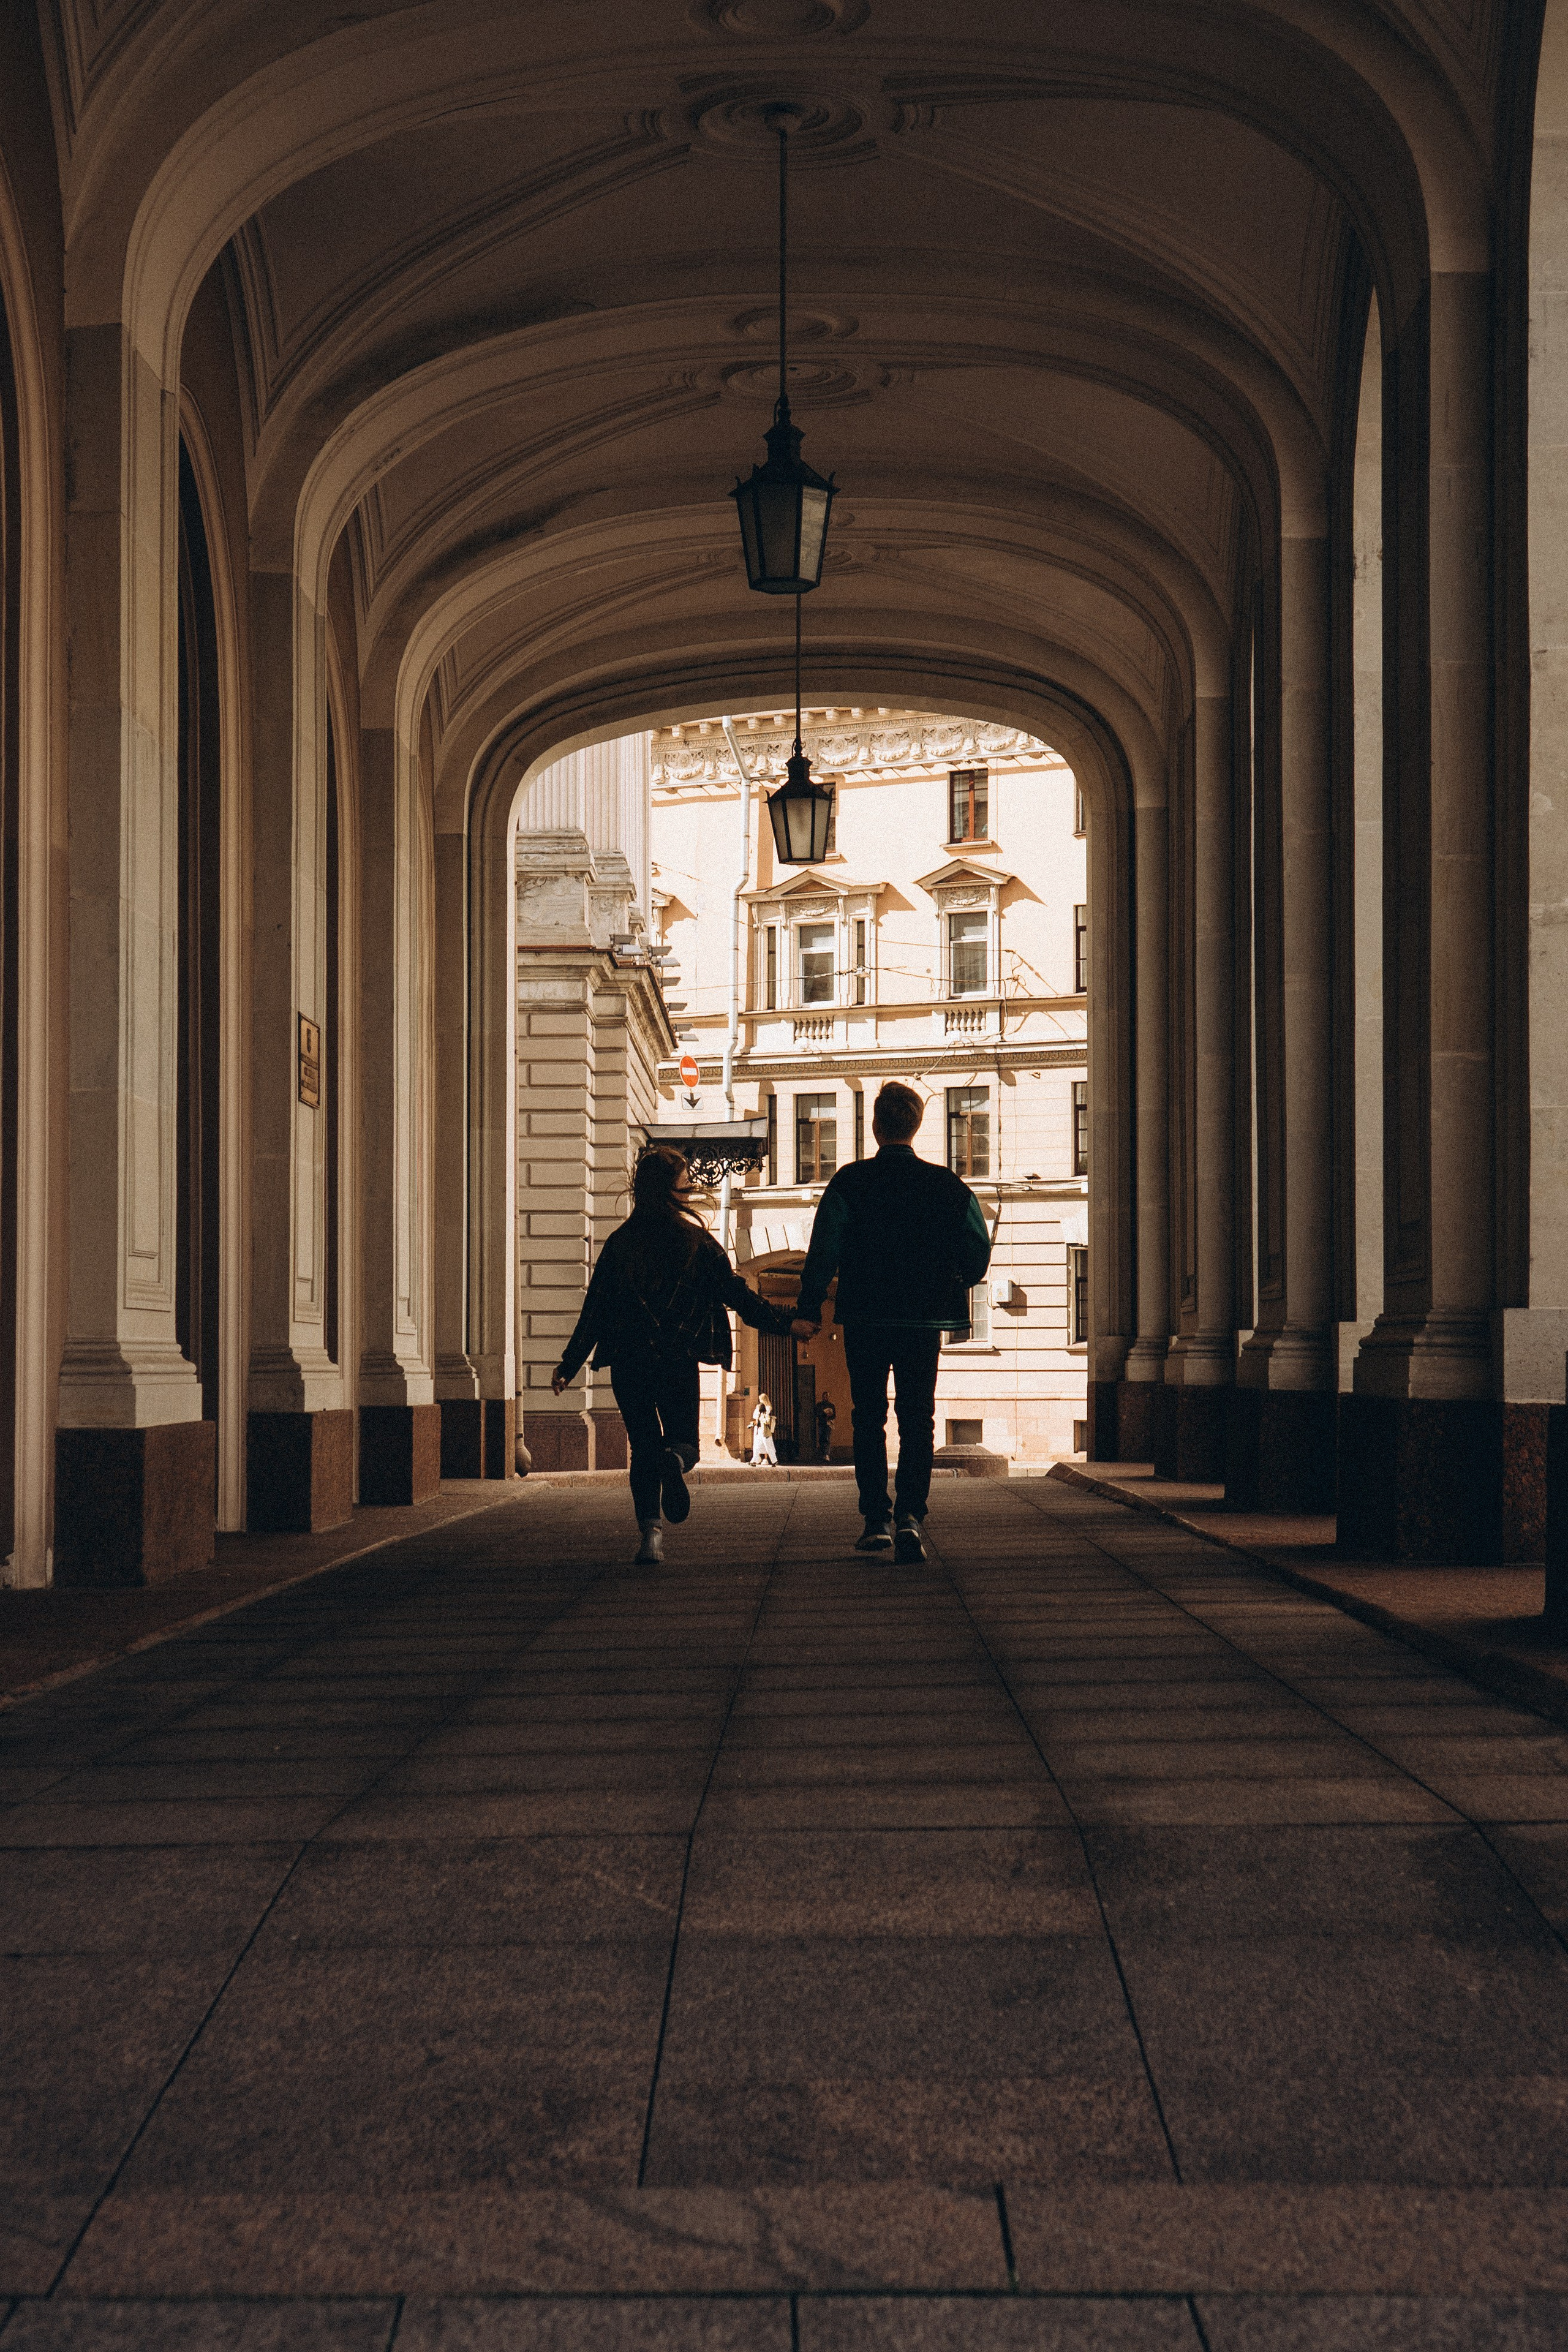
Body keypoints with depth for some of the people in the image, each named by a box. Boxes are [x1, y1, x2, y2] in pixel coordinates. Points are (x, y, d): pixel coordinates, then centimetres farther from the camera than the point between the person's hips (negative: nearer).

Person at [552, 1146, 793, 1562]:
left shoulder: (620, 1243, 4)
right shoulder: (697, 1240, 0)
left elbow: (595, 1309, 4)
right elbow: (738, 1295, 1)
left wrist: (569, 1365, 10)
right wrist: (784, 1323, 11)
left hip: (628, 1362, 1)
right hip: (679, 1360, -1)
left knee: (644, 1446, 11)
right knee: (684, 1441, 13)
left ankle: (650, 1531, -7)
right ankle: (675, 1460, -26)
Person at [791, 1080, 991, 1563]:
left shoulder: (850, 1183, -5)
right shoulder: (947, 1185, 1)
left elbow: (824, 1249, -10)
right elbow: (979, 1252, 4)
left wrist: (808, 1311, -6)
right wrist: (948, 1289, 21)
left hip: (865, 1319, -1)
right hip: (925, 1322, 1)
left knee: (869, 1419, 11)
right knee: (917, 1419, 4)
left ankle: (876, 1520, 9)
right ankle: (909, 1515, -12)